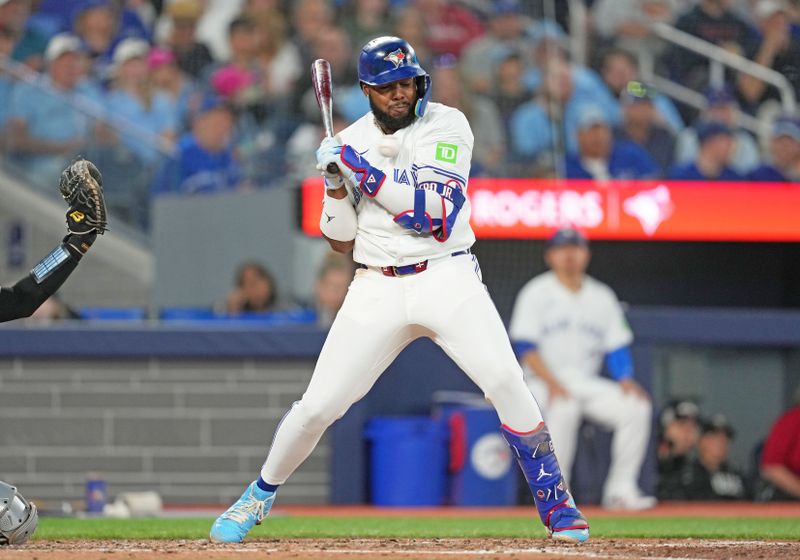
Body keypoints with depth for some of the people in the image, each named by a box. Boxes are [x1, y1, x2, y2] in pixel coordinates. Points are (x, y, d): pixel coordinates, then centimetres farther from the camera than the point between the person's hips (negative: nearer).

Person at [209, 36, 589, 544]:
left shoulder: (448, 126, -3)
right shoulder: (350, 143, 8)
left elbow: (439, 214, -16)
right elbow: (342, 242, 11)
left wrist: (368, 172, -16)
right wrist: (335, 182, -6)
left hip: (447, 278, -3)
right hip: (377, 288, 3)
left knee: (506, 382, -21)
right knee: (318, 405, -2)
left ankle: (557, 506, -10)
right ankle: (261, 495, 23)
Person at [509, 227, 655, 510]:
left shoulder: (602, 296, 13)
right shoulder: (536, 293, -1)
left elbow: (617, 348, 10)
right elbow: (525, 347, -10)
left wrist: (625, 380, -10)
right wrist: (551, 382, -24)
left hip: (586, 382, 5)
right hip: (544, 380, -5)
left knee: (637, 408, -19)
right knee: (564, 407, -38)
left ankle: (620, 489, -15)